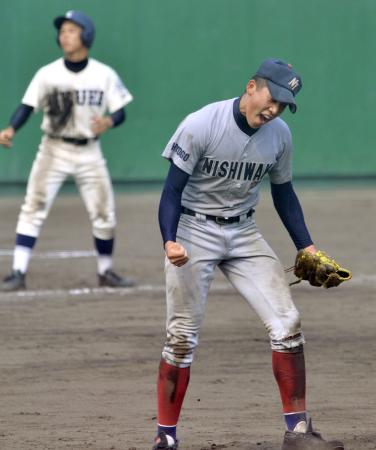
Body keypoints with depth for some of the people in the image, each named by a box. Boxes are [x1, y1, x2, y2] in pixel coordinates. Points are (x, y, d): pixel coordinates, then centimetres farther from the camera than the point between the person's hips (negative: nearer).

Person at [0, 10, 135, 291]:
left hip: (89, 152, 1)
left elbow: (120, 111, -2)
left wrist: (109, 122, -25)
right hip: (54, 150, -1)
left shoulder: (105, 75, -3)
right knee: (33, 209, -12)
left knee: (104, 215, 4)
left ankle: (106, 271, 24)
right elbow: (28, 106, -4)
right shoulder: (47, 74, -4)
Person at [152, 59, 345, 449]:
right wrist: (169, 241, -31)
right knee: (182, 338, -5)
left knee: (287, 323, -5)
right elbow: (172, 190, -16)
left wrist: (306, 246, 4)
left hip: (243, 233, 5)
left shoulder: (279, 135, -3)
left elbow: (283, 193, 11)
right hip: (193, 230, -5)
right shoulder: (200, 126, -20)